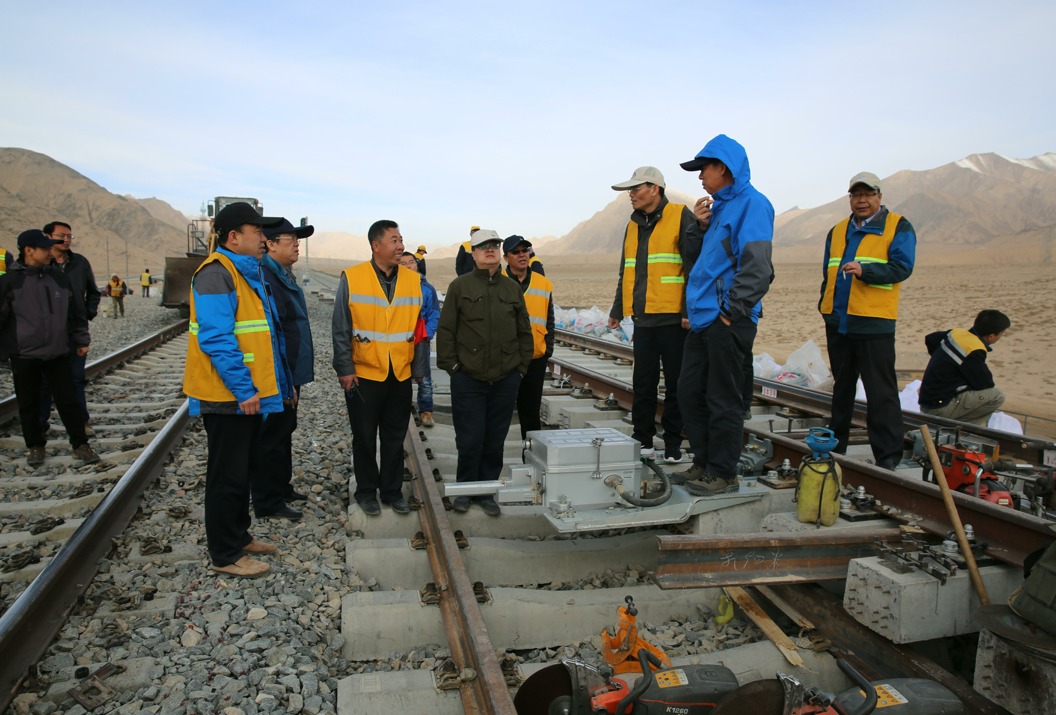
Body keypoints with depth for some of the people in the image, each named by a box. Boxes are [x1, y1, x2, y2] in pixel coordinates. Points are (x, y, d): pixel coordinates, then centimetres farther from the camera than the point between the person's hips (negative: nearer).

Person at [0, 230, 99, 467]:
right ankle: (36, 446, 24)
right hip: (24, 355, -2)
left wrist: (81, 340, 12)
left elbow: (76, 312, 13)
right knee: (28, 405, 9)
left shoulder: (59, 278, 5)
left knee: (68, 400, 6)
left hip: (58, 353, 2)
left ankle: (80, 444, 14)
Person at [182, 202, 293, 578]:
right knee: (228, 476, 1)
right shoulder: (216, 274, -17)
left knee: (243, 470, 19)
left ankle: (239, 537, 34)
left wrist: (268, 385, 18)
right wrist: (244, 389, -25)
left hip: (249, 394, 10)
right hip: (228, 396, -10)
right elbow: (216, 339, -25)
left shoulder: (249, 272, 14)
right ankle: (225, 555, 13)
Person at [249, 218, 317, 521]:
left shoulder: (284, 275, 13)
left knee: (283, 433, 20)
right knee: (271, 439, 2)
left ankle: (281, 487, 35)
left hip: (289, 374, 10)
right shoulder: (265, 277, -19)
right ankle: (268, 503, 14)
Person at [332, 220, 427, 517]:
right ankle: (366, 491, 26)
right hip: (363, 375, -3)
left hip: (400, 375, 3)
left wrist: (418, 368, 6)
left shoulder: (413, 281, 2)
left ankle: (392, 490, 27)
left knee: (395, 438, 12)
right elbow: (341, 329, -6)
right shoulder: (351, 278, -7)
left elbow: (420, 330, 6)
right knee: (364, 437, 10)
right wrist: (344, 369, -9)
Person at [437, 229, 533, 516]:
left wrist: (521, 368, 8)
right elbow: (446, 330, 1)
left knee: (495, 440, 9)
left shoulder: (512, 289, 11)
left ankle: (486, 492, 23)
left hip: (506, 380, 3)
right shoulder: (460, 286, 1)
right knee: (470, 439, 1)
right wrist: (451, 366, -3)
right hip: (468, 378, -3)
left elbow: (524, 333, 14)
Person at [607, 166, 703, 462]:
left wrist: (690, 311, -15)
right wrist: (617, 310, 21)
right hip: (643, 318, 6)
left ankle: (673, 444, 13)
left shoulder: (681, 217, -3)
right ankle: (642, 441, 19)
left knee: (675, 385, 3)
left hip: (674, 318, -6)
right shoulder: (633, 225, 18)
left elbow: (694, 266, -9)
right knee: (643, 383, 9)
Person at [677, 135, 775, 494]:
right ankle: (703, 462, 26)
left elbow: (757, 267, -19)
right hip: (704, 318, 9)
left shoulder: (751, 203, -10)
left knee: (723, 400, 0)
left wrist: (732, 311, -17)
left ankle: (722, 473, 12)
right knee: (690, 391, 13)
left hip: (727, 321, -9)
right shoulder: (721, 206, 18)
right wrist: (698, 224, 9)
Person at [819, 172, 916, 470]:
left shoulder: (898, 227, 1)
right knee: (841, 386, 16)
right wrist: (826, 305, 12)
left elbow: (902, 267, -11)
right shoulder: (837, 231, 17)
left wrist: (864, 270, -25)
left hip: (874, 322, -6)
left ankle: (888, 455, 2)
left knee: (880, 391, -5)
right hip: (838, 322, 6)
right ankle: (836, 444, 27)